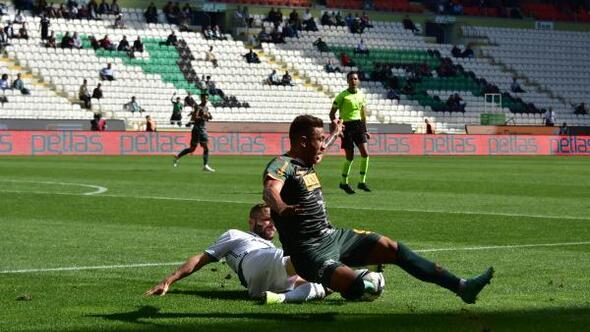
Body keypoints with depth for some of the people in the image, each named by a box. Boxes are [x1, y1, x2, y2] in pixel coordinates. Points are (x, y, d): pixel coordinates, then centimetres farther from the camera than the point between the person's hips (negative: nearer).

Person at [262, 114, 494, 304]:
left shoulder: (305, 162, 13)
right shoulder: (282, 165, -16)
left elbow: (318, 151, 40)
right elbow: (270, 191, -39)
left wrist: (335, 134, 59)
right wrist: (281, 209, -63)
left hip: (332, 236, 10)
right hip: (311, 251, -9)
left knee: (393, 249, 0)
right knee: (355, 284, -36)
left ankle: (460, 286, 1)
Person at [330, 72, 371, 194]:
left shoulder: (361, 95, 11)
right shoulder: (342, 96, -5)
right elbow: (332, 113, -3)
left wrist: (365, 130, 20)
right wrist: (336, 125, -17)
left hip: (359, 124, 5)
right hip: (346, 126, -4)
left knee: (365, 153, -9)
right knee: (350, 157, -2)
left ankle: (362, 182, 1)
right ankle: (344, 182, 16)